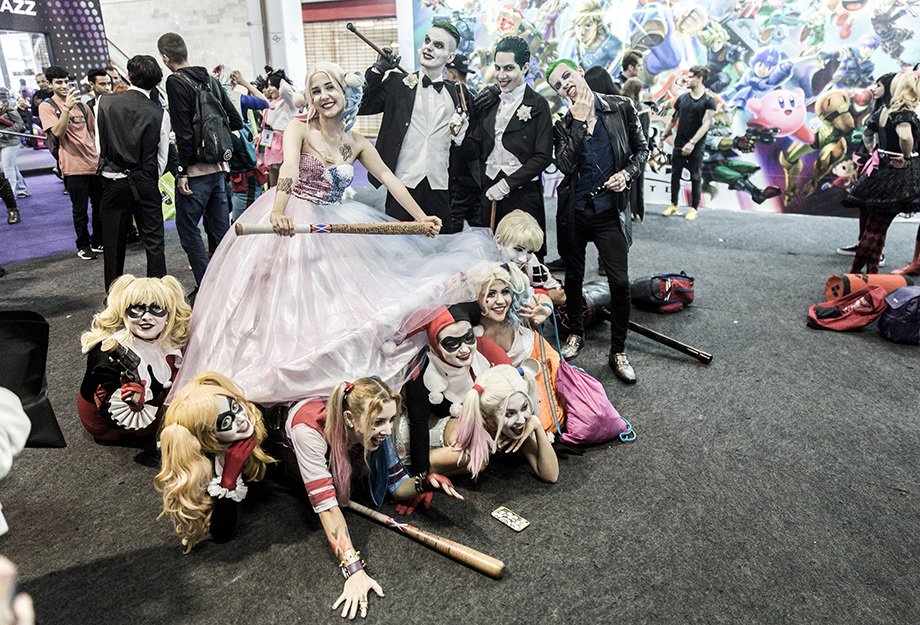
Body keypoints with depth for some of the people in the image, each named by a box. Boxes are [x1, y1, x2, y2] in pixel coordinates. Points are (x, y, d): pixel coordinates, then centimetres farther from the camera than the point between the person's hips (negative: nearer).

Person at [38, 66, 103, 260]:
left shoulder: (81, 105, 15)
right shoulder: (46, 107, 0)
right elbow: (58, 132, -14)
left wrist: (100, 155, 15)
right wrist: (67, 108, -23)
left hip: (94, 163, 5)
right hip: (73, 166, -5)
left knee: (100, 206, 10)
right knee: (80, 210, 1)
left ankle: (99, 241, 25)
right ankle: (83, 246, 14)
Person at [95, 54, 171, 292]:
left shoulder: (104, 103, -1)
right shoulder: (159, 113, -6)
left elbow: (99, 147, 4)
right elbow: (162, 158, -1)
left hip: (113, 182, 2)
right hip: (146, 183, -1)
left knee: (113, 242, 12)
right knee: (154, 242, 6)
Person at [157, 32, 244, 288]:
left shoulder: (176, 82, -9)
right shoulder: (210, 78, 10)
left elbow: (184, 132, -17)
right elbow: (236, 121, 11)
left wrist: (182, 172, -14)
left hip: (196, 170, -7)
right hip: (218, 166, 7)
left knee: (187, 227, 1)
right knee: (219, 226, 12)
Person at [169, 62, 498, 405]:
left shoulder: (356, 142, 6)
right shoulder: (299, 128, -8)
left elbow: (387, 177, 4)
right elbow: (289, 168, -26)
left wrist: (421, 218, -3)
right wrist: (279, 212, -44)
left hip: (331, 224, 5)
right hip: (290, 219, -4)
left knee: (333, 298, 5)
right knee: (285, 298, -4)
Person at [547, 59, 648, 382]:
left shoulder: (622, 107, 0)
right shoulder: (564, 124, 1)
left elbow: (641, 149, 10)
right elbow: (565, 165, -15)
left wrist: (627, 173, -8)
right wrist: (580, 121, -15)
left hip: (609, 210, -1)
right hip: (574, 211, 2)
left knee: (620, 282, -5)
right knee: (574, 275, 13)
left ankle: (618, 350, 10)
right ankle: (576, 333, 35)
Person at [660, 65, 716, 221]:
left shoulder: (709, 101, -4)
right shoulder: (682, 98, 10)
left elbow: (706, 124, -12)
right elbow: (673, 119, 16)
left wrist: (692, 143, -21)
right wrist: (663, 137, 11)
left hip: (696, 147, -4)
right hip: (679, 144, 4)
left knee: (696, 178, 3)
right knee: (675, 175, 6)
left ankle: (694, 208, 11)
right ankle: (674, 205, 18)